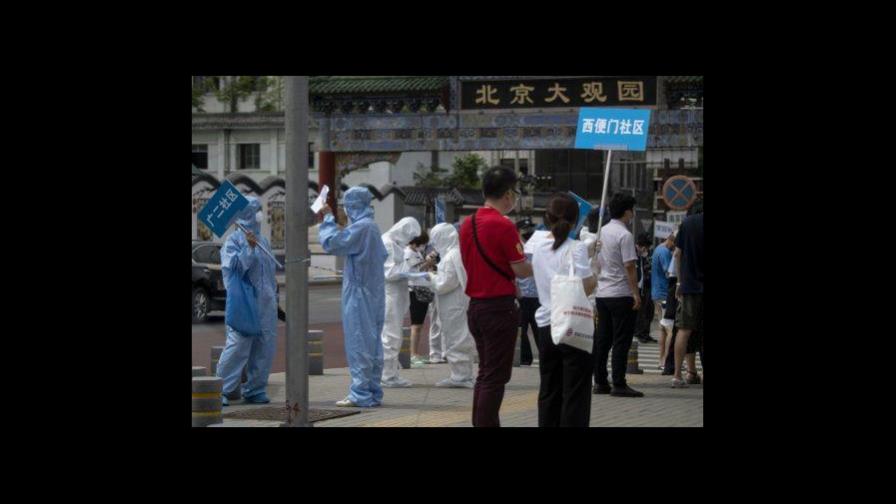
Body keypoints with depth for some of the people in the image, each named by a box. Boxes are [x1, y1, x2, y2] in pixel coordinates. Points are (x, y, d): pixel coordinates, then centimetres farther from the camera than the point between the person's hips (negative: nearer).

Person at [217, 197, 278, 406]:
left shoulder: (263, 241, 17)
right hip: (244, 303, -7)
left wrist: (274, 297, 20)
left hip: (266, 304, 7)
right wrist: (249, 248, -21)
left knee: (265, 348, 5)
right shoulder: (235, 240, -4)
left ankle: (255, 390, 14)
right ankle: (221, 390, -5)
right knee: (238, 345, -11)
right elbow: (233, 267, -14)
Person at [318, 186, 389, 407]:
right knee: (371, 345, 11)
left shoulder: (361, 227, -16)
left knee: (359, 344, -7)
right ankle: (373, 392, 14)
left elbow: (332, 243, -19)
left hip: (359, 295, -9)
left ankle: (361, 395, -6)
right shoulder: (372, 226, 14)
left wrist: (328, 218, -5)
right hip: (373, 295, 9)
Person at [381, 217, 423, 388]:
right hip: (388, 295, -10)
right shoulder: (387, 243, -13)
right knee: (390, 336, -7)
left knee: (393, 337, 13)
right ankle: (388, 376, -3)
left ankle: (391, 375, 19)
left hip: (397, 296, 10)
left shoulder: (397, 244, 17)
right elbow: (389, 272, -18)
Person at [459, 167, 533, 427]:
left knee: (485, 372, 17)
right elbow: (521, 270, -14)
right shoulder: (503, 225, -16)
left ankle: (480, 423, 20)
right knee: (495, 377, -3)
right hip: (500, 307, -8)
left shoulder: (468, 223, 8)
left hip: (475, 306, 8)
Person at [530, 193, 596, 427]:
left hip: (546, 326, 5)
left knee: (549, 392, 13)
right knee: (575, 393, -1)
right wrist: (595, 273, 2)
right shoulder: (577, 248, -11)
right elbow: (585, 287, -19)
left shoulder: (537, 247, 5)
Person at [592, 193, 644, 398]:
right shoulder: (624, 235, -14)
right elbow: (629, 267, -17)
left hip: (601, 293, 8)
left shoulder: (601, 232, 11)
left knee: (602, 340, 11)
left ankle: (600, 382, 13)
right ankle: (619, 384, -6)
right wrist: (636, 294, -13)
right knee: (621, 341, -5)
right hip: (621, 294, -8)